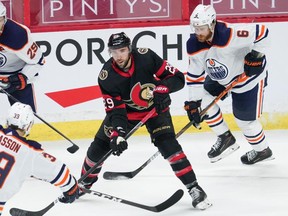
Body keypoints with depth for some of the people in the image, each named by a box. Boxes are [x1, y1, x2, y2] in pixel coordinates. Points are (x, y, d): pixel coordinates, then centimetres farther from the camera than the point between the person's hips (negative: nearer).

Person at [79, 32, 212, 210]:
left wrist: (161, 89, -42)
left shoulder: (146, 57, -28)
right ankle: (84, 183, 28)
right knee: (99, 146, 0)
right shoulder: (106, 76, -23)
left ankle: (194, 189, -16)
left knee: (167, 144, -22)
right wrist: (117, 134, -39)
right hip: (125, 110, 2)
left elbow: (177, 77, -23)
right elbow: (115, 110, -24)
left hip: (155, 108, -2)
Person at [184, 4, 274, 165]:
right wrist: (193, 103, -13)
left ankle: (263, 151, 29)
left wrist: (256, 55, -32)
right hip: (220, 77, 7)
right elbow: (195, 75, -10)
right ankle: (225, 138, 13)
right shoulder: (194, 46, -18)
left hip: (249, 75, -7)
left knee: (245, 119, 2)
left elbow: (261, 32, -32)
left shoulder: (230, 34, -39)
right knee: (203, 99, -5)